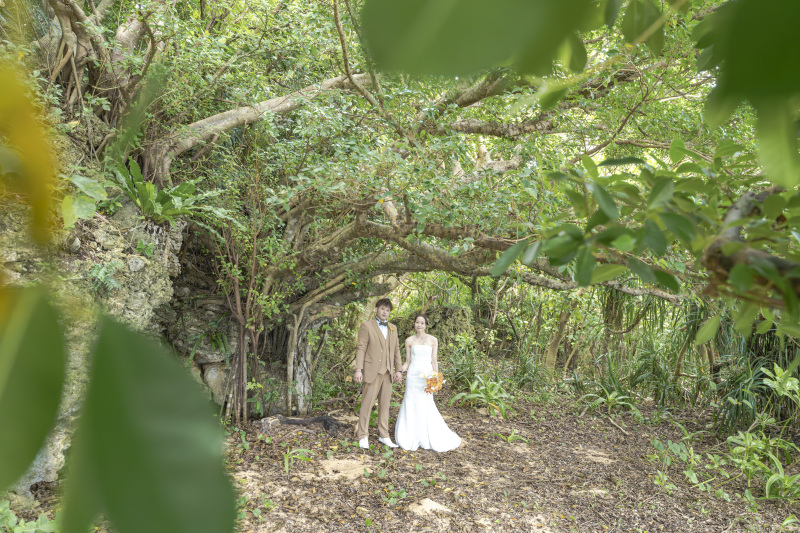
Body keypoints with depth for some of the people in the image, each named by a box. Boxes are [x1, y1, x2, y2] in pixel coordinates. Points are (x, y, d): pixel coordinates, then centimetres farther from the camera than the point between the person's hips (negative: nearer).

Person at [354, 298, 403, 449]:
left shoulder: (393, 328, 15)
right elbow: (361, 349, -5)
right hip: (372, 370, -5)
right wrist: (358, 370, -12)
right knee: (367, 403, -3)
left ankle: (383, 436, 17)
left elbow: (396, 350, 15)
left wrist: (398, 370, 8)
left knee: (385, 404, 9)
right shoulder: (367, 326, -1)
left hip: (388, 372, 5)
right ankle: (363, 436, 6)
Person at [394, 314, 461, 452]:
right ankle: (413, 438, 13)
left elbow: (434, 361, 3)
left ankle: (430, 438, 14)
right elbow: (407, 362, 8)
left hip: (426, 375, -1)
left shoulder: (433, 340, 4)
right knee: (411, 404, 2)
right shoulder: (409, 340, 6)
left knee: (426, 406, -2)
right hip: (412, 375, 1)